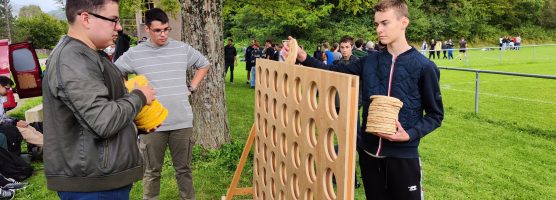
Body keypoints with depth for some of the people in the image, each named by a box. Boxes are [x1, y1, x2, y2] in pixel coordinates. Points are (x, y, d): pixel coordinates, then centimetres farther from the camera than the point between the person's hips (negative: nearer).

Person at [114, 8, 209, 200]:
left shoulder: (183, 49, 2)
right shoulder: (134, 53, -2)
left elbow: (204, 64, 18)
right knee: (152, 171, 12)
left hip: (182, 122, 1)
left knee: (184, 169, 14)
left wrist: (192, 87, 9)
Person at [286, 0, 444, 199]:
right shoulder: (369, 62, 3)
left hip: (403, 155, -3)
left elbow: (435, 114, -2)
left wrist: (410, 134, -17)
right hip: (369, 152, 4)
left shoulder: (424, 67, -7)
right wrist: (305, 58, -10)